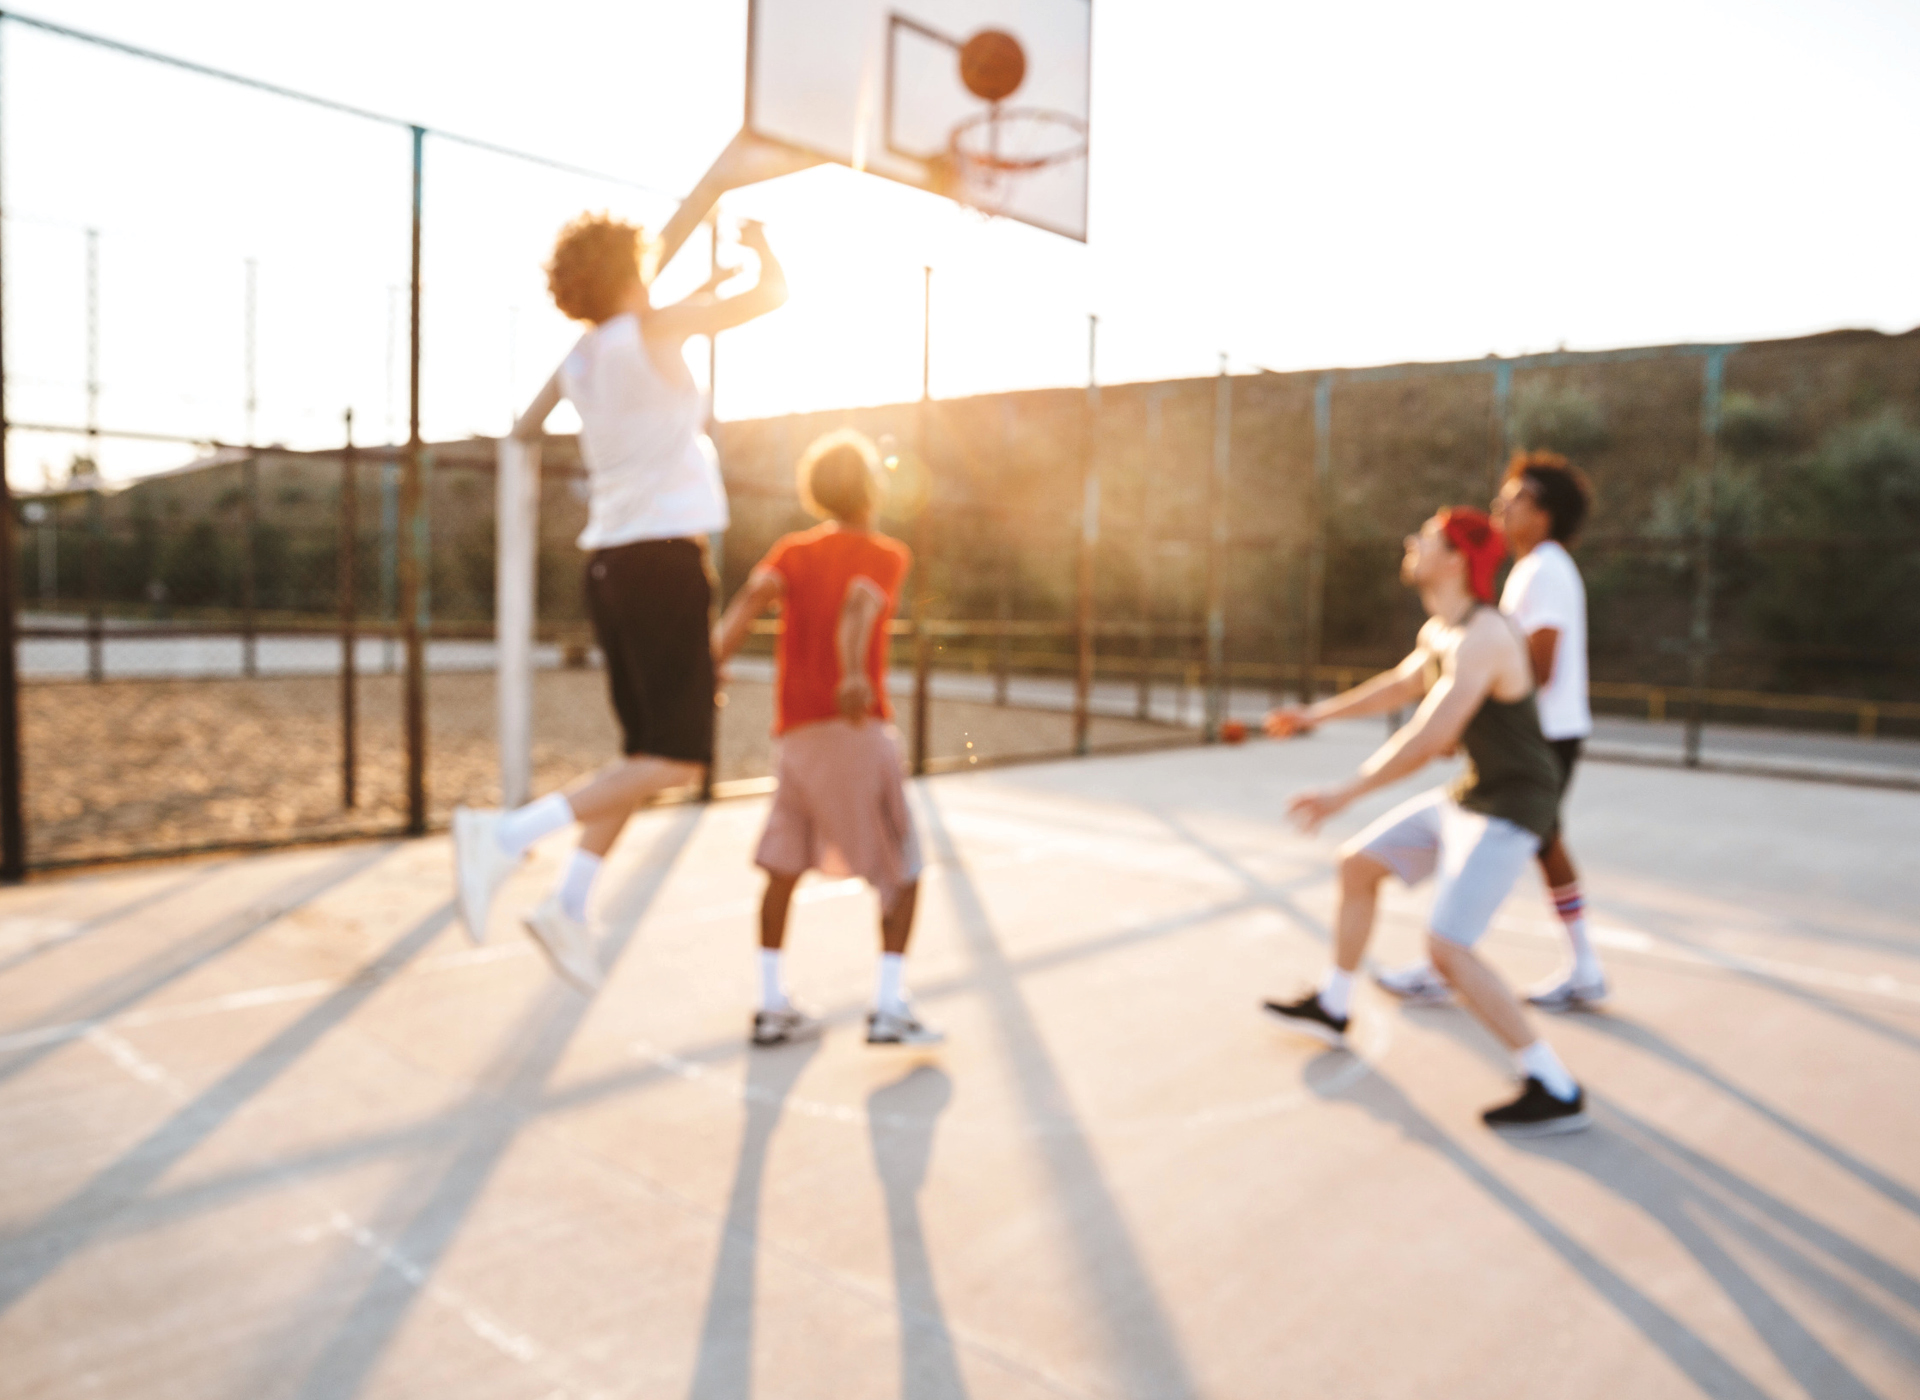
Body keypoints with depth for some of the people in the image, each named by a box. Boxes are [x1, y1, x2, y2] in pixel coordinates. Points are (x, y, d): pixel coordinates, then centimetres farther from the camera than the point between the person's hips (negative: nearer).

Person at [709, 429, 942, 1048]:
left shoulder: (791, 551, 12)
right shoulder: (887, 556, 1)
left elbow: (755, 593, -9)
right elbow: (859, 604, -21)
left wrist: (713, 660, -20)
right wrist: (854, 672, -38)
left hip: (795, 735, 5)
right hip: (857, 727, -4)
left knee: (785, 864, 13)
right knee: (902, 870, 3)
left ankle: (772, 1005, 12)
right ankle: (890, 1006, -6)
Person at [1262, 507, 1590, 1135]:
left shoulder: (1480, 638, -26)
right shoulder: (1439, 630, 6)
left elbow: (1428, 737, -35)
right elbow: (1399, 685, 25)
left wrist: (1342, 794, -30)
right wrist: (1314, 714, 29)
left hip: (1506, 811, -10)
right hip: (1466, 796, 10)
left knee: (1448, 947, -18)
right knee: (1357, 863, 15)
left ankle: (1556, 1091, -7)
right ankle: (1331, 1008, 31)